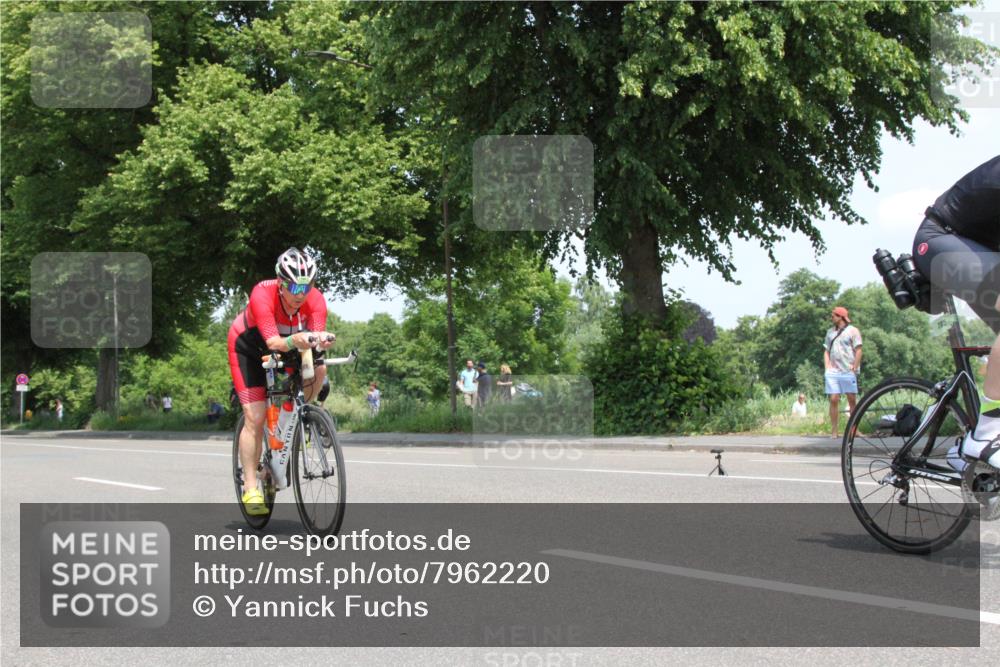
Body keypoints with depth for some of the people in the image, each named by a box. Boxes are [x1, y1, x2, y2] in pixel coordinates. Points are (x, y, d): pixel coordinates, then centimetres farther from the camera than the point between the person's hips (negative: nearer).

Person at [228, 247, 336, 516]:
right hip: (249, 347, -4)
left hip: (287, 347, 4)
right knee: (255, 417, -15)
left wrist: (322, 340, -61)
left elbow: (317, 337, -38)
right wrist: (294, 340, -66)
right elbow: (273, 342, -46)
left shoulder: (315, 299, -27)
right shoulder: (262, 294, -37)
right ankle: (250, 488, -8)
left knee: (318, 370, -25)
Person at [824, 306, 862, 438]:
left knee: (852, 400, 1)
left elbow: (858, 351, -3)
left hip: (848, 372, -4)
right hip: (832, 372, 4)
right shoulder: (830, 332, 17)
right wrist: (827, 368, 5)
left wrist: (854, 368, -10)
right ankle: (835, 431, -2)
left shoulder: (852, 331, 1)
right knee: (833, 400, -3)